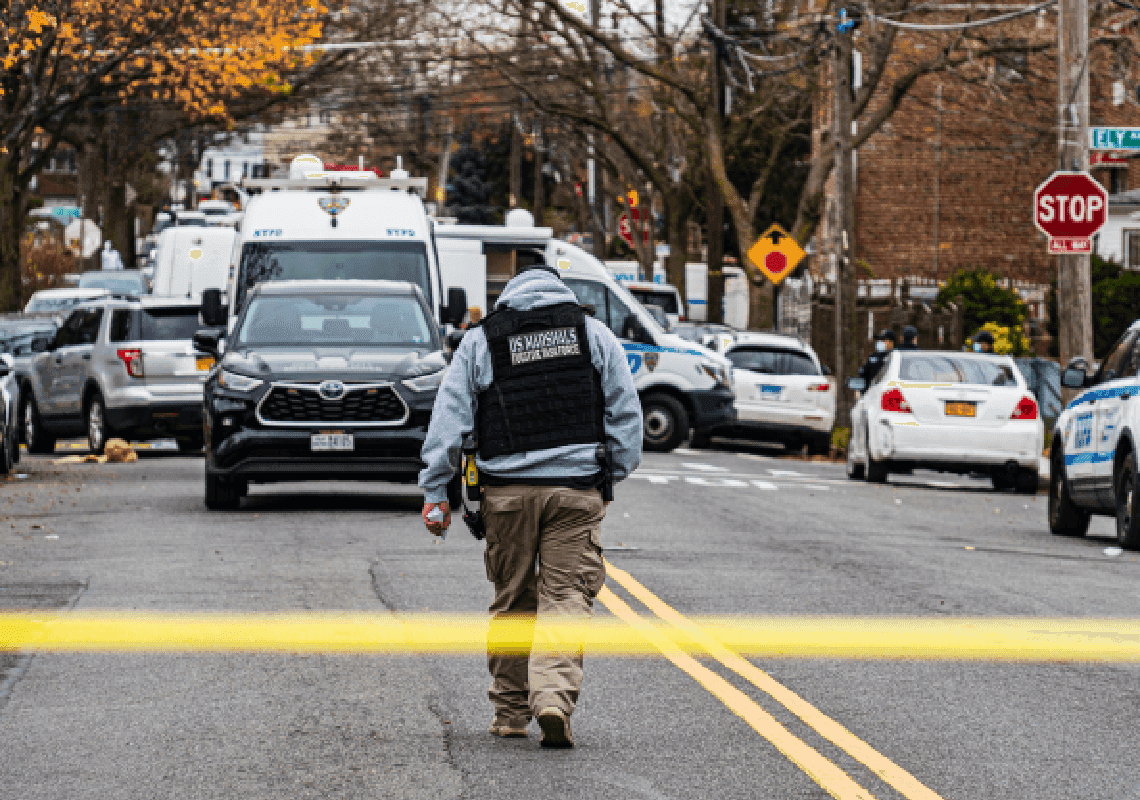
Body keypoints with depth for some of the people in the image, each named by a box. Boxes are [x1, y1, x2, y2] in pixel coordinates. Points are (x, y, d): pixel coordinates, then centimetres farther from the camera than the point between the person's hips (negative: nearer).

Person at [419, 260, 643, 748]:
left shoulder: (479, 341, 7)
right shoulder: (595, 334, 9)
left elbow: (449, 420, 3)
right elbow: (625, 412, 9)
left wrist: (435, 493, 4)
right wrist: (614, 475, 17)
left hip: (507, 490, 1)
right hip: (576, 488, 0)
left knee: (511, 600, 11)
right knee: (566, 597, -2)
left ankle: (510, 710, 17)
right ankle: (554, 698, -20)